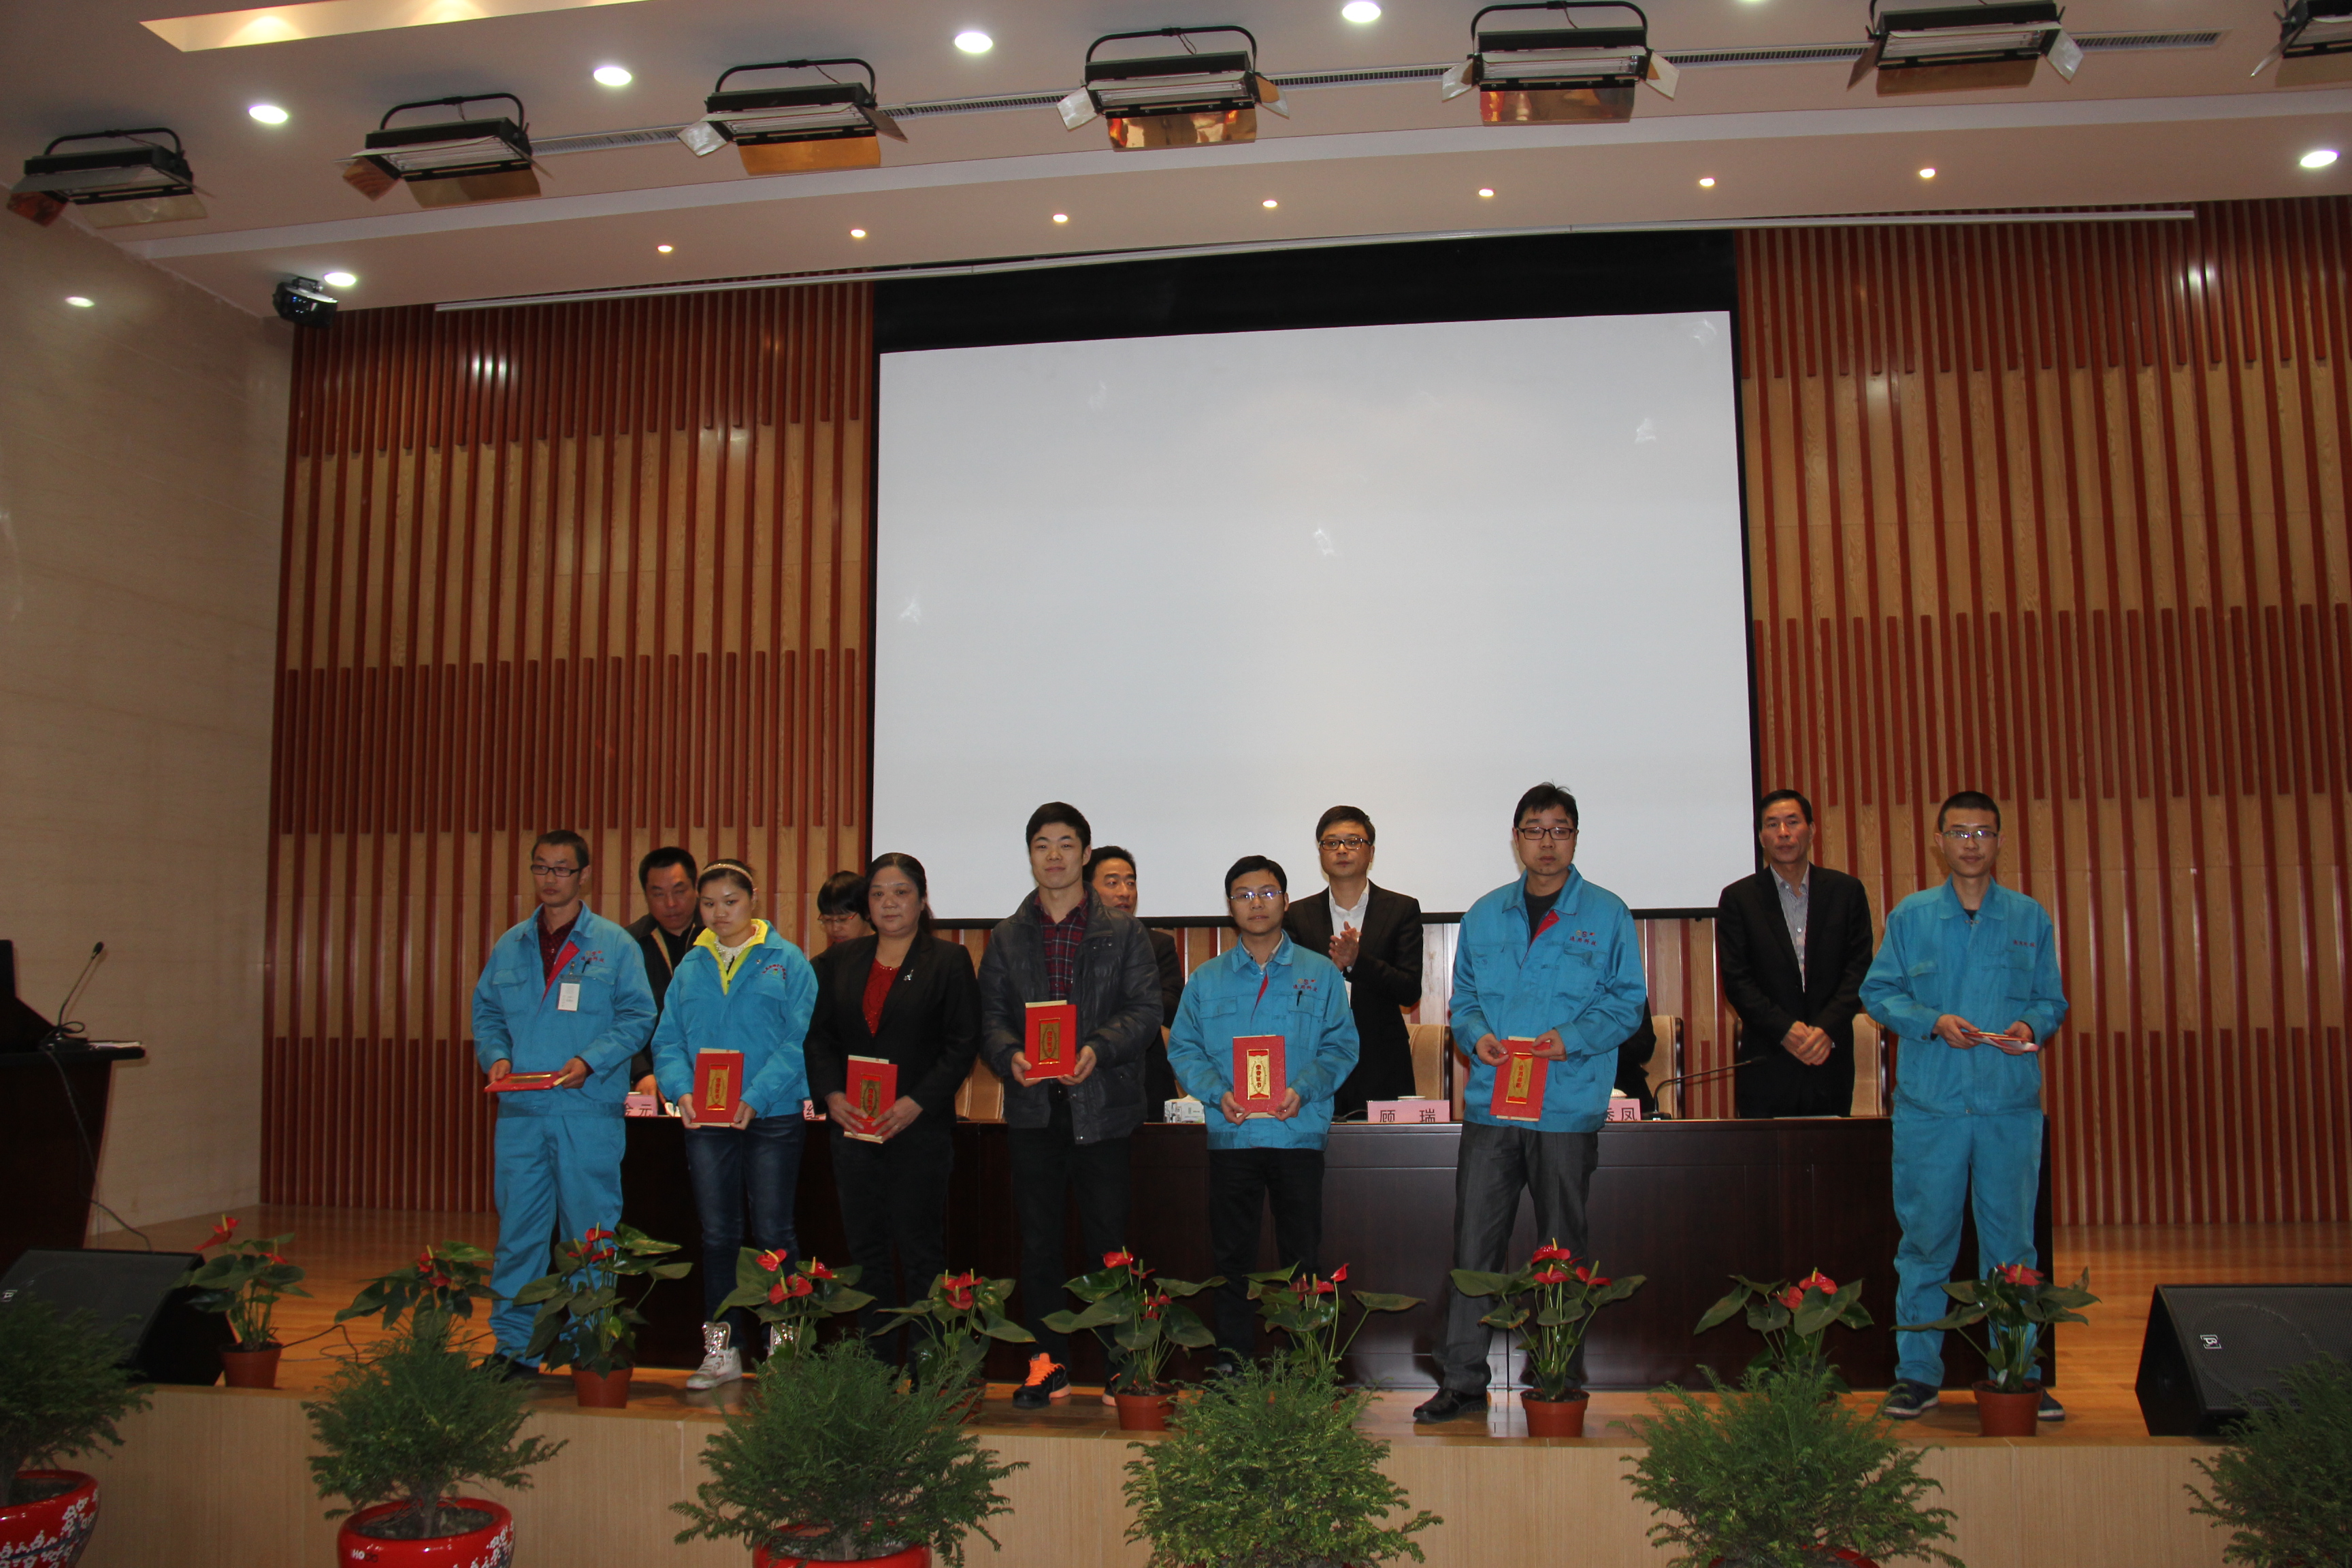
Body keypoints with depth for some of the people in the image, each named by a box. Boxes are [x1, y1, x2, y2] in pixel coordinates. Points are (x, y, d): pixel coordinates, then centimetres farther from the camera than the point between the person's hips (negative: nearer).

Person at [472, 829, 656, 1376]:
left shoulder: (614, 945, 2)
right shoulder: (510, 946, 14)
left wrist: (590, 1061, -15)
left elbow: (637, 1017, -2)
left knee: (590, 1233, 1)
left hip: (589, 1110, -3)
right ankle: (513, 1345, 15)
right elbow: (486, 1013, 16)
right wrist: (496, 1056, -4)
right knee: (518, 1228, 5)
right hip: (520, 1111, 3)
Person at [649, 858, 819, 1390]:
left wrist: (756, 1097, -20)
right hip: (704, 1122, 4)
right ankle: (720, 1349, 18)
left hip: (772, 1119, -4)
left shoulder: (786, 962, -2)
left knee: (773, 1233, 3)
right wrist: (681, 1091, -12)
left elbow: (800, 1041, -9)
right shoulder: (691, 968, 10)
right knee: (718, 1233, 10)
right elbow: (668, 1041, 8)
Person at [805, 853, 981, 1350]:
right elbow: (818, 1035, 10)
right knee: (865, 1248, 8)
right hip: (853, 1125, 4)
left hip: (921, 1128, -4)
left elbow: (964, 1044, -5)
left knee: (920, 1248, 0)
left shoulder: (949, 961, 1)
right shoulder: (840, 961, 13)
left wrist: (918, 1102, -15)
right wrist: (831, 1094, -7)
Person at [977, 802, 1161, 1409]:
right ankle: (1048, 1362, 16)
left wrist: (1098, 1049, -18)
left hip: (1102, 1105, -2)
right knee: (1038, 1239, 7)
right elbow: (992, 1014, 6)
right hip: (1032, 1108, 3)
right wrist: (1010, 1057, -14)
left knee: (1107, 1239, 1)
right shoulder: (1006, 937, 13)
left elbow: (1146, 1008, -2)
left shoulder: (1123, 932, 5)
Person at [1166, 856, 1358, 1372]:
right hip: (1230, 1135, 1)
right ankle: (1231, 1356, 15)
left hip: (1299, 1132, -1)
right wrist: (1217, 1092, -12)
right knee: (1231, 1254, 6)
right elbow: (1183, 1047, 6)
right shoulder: (1207, 979, 10)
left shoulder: (1320, 974, 7)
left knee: (1303, 1254, 3)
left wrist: (1304, 1088, -14)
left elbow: (1341, 1045, 2)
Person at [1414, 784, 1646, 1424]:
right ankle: (1462, 1379, 7)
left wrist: (1572, 1039, -14)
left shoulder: (1605, 914, 3)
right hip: (1490, 1102, 2)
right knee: (1473, 1244, 0)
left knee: (1562, 1250, 8)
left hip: (1569, 1106, -2)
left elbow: (1629, 1000, 1)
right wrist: (1475, 1035, -6)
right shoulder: (1484, 916, 12)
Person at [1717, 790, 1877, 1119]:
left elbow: (1860, 969, 2)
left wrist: (1828, 1028, -12)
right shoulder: (1738, 898, 4)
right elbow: (1736, 980, -1)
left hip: (1831, 1060, 1)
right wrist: (1785, 1030, -14)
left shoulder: (1847, 891, 8)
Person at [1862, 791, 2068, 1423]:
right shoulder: (1910, 916, 7)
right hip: (1929, 1103, -1)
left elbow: (2051, 999, 12)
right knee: (1925, 1239, 3)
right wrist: (1933, 1022, -10)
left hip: (2011, 1103, 1)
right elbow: (1879, 991, 6)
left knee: (2011, 1239, 4)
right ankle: (1917, 1372, 11)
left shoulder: (2030, 919, 11)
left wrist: (2032, 1026, -9)